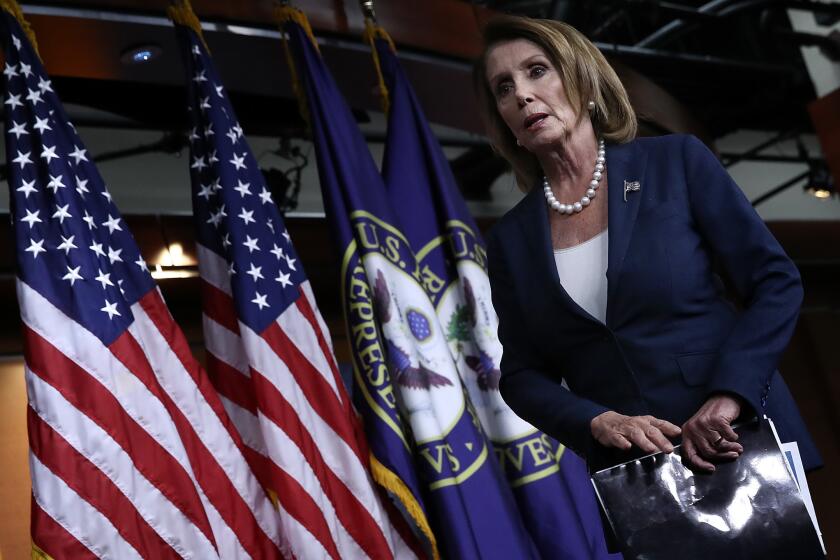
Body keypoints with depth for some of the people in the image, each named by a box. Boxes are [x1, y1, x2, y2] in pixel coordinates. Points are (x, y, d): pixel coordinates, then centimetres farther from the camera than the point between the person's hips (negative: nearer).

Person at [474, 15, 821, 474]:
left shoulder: (676, 161, -2)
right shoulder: (509, 241, 5)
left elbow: (776, 282, -3)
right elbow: (521, 375, 6)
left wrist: (728, 395, -16)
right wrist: (599, 423, -13)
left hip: (741, 443, -1)